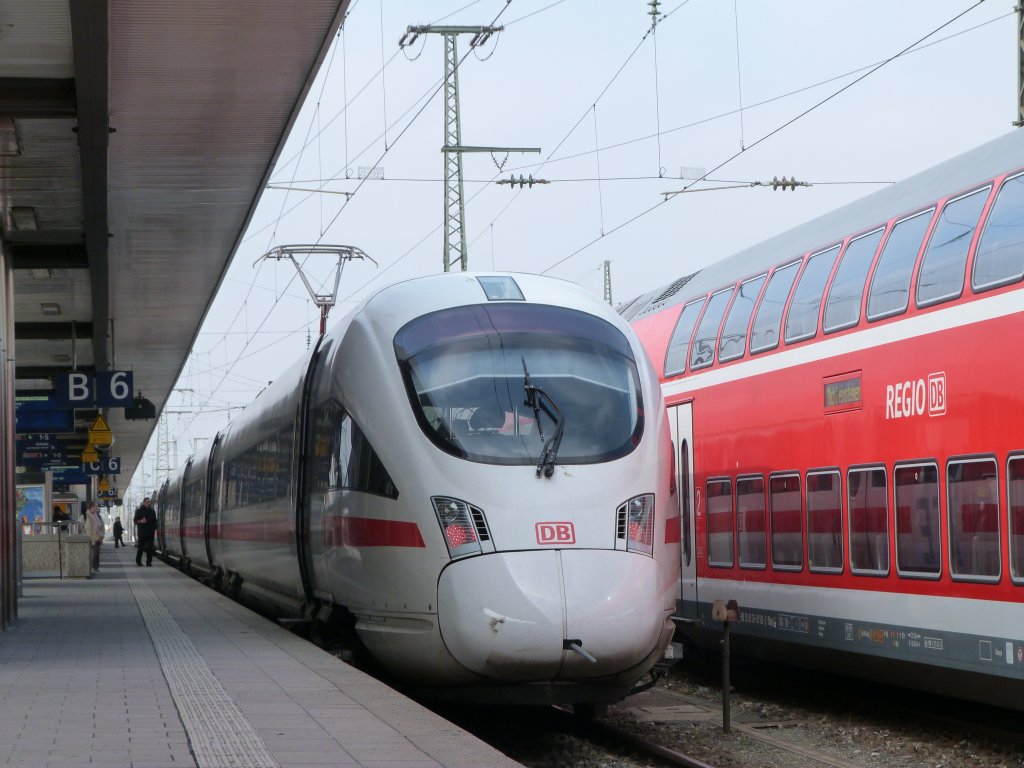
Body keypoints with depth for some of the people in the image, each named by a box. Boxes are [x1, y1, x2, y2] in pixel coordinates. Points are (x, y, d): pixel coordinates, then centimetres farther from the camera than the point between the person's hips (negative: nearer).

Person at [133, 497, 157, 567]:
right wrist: (140, 521, -19)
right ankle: (138, 561, 16)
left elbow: (155, 521, 14)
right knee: (141, 547, 2)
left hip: (150, 532, 3)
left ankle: (149, 562, -2)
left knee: (150, 548, -4)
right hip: (142, 532, -3)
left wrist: (155, 529, 5)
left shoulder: (152, 511, 11)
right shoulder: (139, 511, 2)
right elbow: (136, 520, 1)